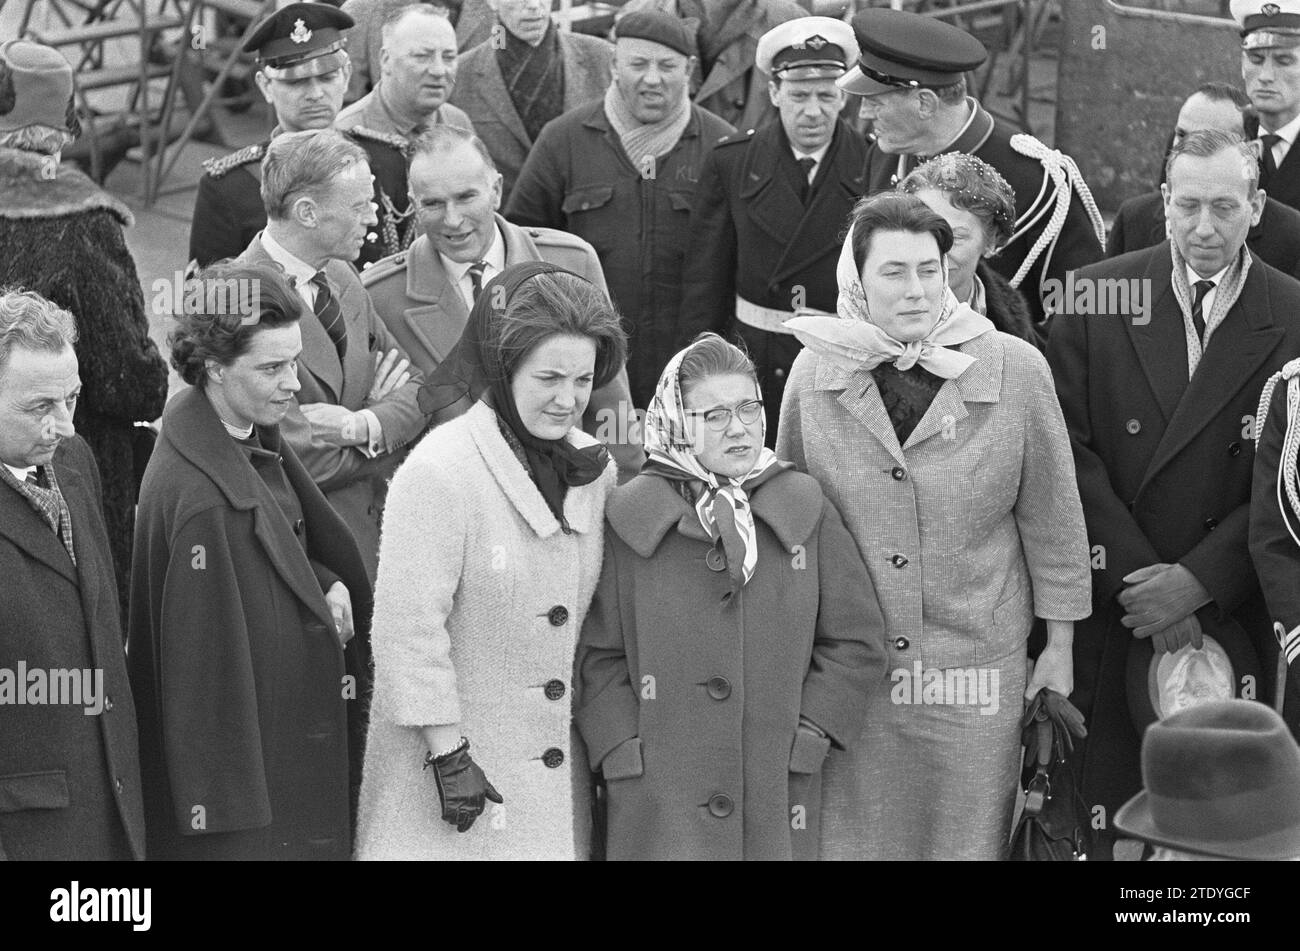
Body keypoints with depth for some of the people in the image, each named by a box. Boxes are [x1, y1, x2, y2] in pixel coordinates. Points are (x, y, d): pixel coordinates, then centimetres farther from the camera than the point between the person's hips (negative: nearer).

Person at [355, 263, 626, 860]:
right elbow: (408, 625, -16)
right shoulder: (440, 470, -15)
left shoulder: (594, 470, 6)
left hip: (556, 763, 6)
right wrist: (447, 753, -16)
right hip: (455, 767, -6)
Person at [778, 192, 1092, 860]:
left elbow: (1051, 516, 2)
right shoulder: (814, 373, 0)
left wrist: (1060, 643, 5)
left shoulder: (1016, 371, -5)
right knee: (851, 838, 8)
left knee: (969, 841, 7)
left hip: (976, 668, -1)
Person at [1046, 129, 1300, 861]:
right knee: (1103, 807, 3)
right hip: (1109, 610, 0)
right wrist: (1138, 577, -12)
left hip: (1234, 618, 0)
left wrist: (1198, 581, -13)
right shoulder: (1097, 299, 0)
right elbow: (1073, 452, -4)